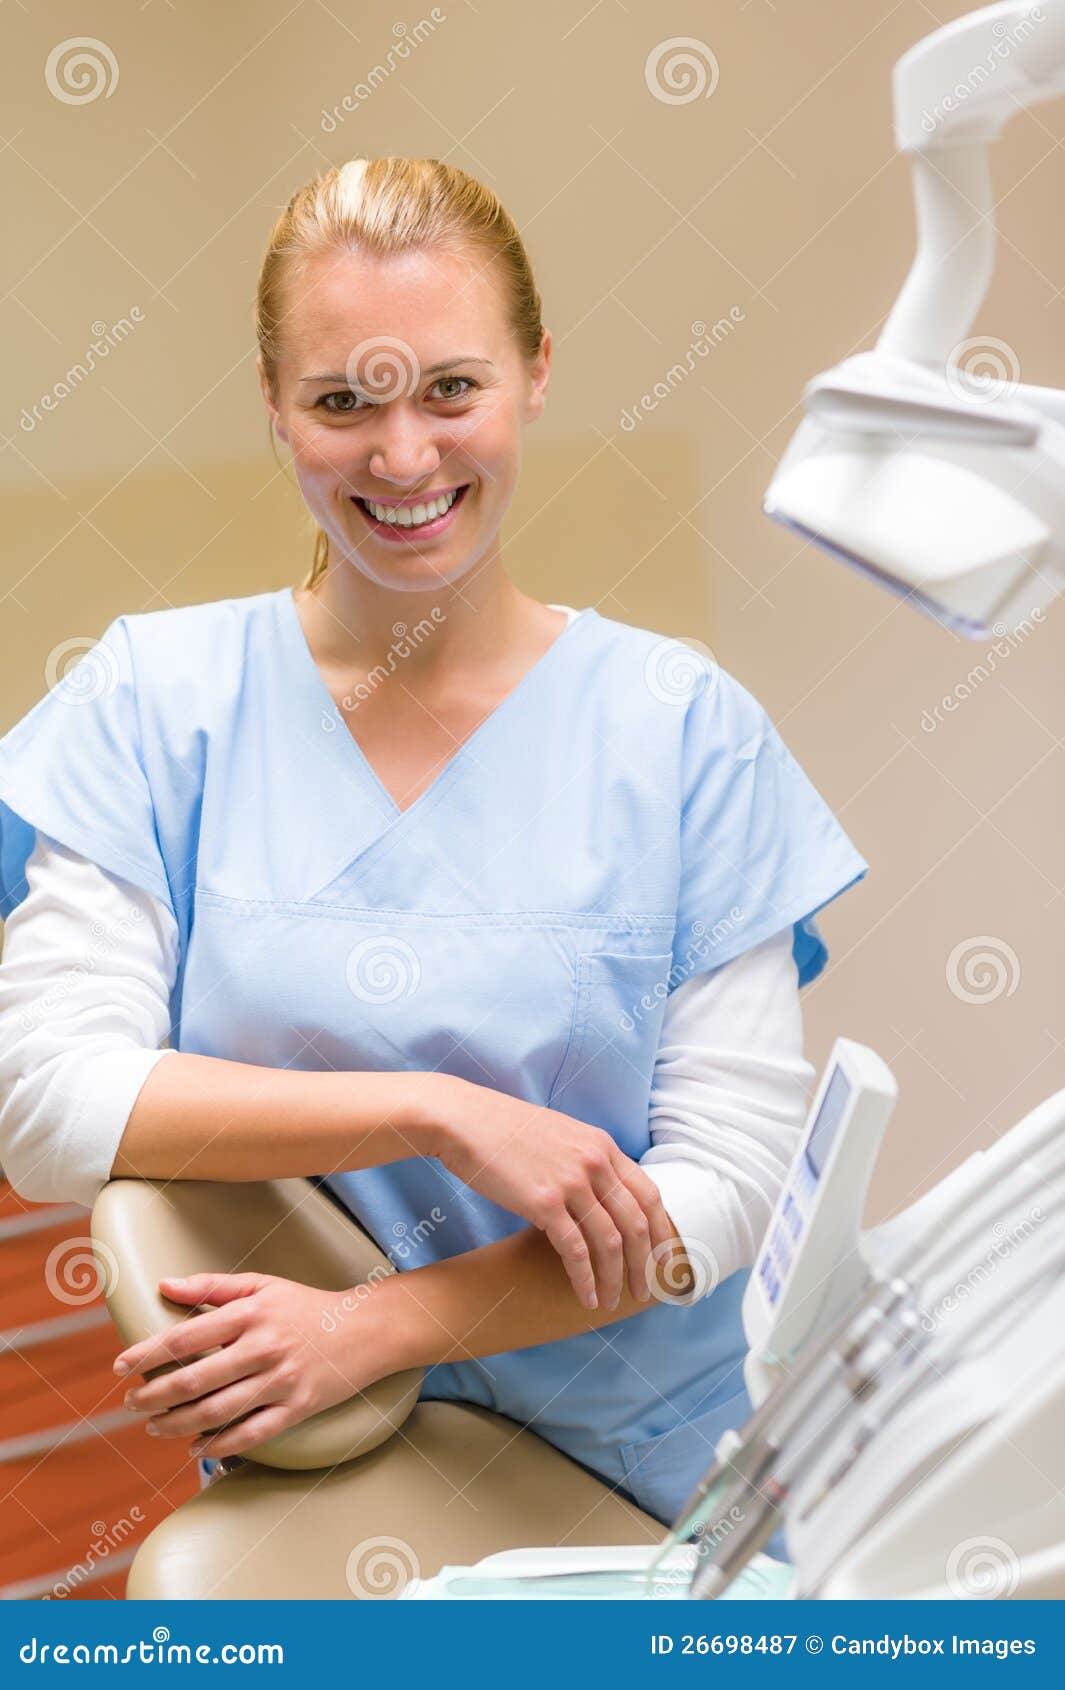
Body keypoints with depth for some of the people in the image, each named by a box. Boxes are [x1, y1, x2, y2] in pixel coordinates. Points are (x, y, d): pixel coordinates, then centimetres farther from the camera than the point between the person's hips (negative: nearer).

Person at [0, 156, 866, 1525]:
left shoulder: (684, 726, -4)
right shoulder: (158, 696, -1)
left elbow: (734, 1173, -7)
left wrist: (374, 1328, -18)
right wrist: (438, 1113, -18)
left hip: (653, 1476, 1)